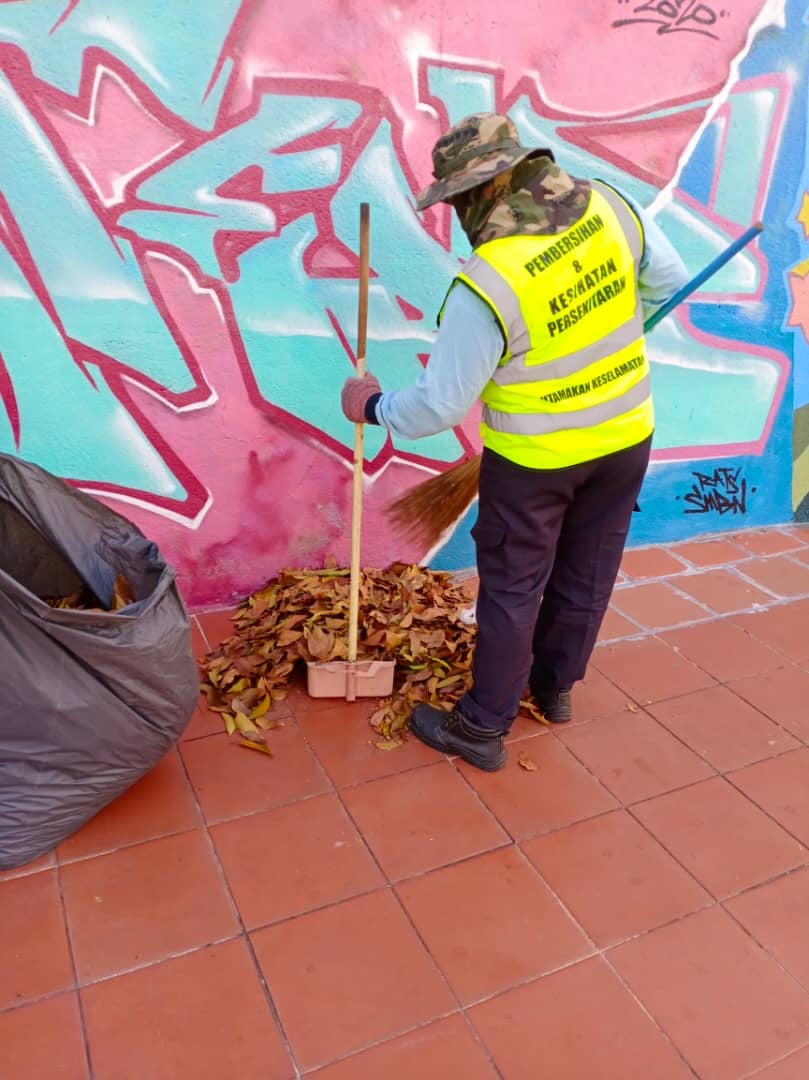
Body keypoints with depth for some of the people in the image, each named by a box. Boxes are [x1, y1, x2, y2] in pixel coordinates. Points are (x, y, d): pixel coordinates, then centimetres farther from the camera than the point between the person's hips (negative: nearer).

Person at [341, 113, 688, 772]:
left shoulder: (488, 281, -25)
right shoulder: (608, 205, -8)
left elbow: (442, 402, -20)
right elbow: (668, 277, 9)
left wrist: (374, 408, -2)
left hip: (535, 457, -6)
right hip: (627, 435, 6)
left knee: (512, 588, 9)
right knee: (588, 574, 20)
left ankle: (482, 729, 24)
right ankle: (556, 686, 43)